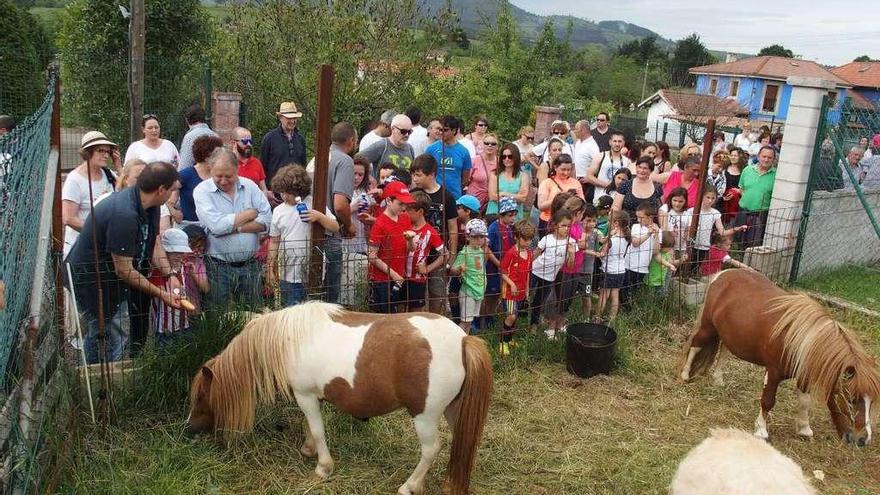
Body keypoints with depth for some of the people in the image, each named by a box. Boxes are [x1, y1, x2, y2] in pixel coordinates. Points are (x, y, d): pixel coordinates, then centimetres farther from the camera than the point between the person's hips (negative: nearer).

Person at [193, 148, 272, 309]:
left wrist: (235, 227, -15)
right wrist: (250, 213, -8)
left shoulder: (250, 186, 5)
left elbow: (266, 220, -4)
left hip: (250, 265, 3)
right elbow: (217, 225, -20)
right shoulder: (202, 191, -5)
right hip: (218, 266, -3)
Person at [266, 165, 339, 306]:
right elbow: (274, 242, 13)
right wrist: (270, 269, 11)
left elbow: (335, 228, -5)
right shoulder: (278, 211, 8)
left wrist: (319, 216, -22)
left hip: (313, 273, -3)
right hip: (288, 275, 3)